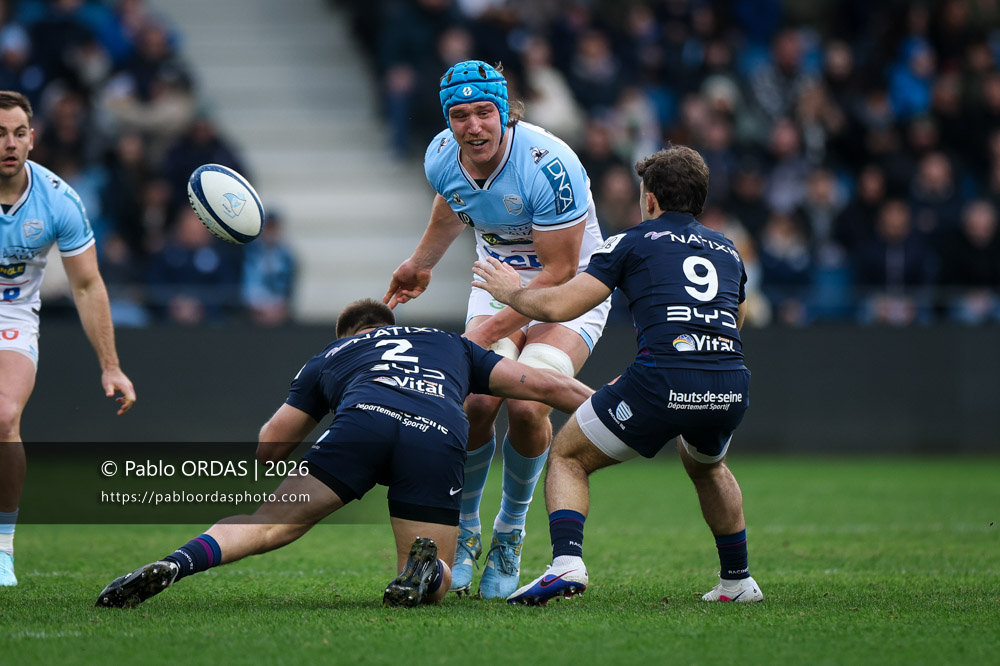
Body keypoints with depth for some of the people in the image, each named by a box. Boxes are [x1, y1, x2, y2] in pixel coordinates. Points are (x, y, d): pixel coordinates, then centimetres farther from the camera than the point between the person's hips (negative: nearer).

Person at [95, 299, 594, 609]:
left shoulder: (328, 358, 37)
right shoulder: (450, 345, 42)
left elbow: (268, 446, 32)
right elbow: (544, 386, 36)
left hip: (363, 418, 0)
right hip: (440, 435, 1)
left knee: (269, 525, 5)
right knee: (434, 583, 15)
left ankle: (174, 564, -21)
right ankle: (427, 569, -21)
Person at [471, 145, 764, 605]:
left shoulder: (633, 243, 12)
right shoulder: (727, 251, 27)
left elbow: (559, 306, 4)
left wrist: (511, 293, 26)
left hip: (663, 379, -5)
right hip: (731, 387, 5)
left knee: (567, 456, 16)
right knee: (705, 465, 39)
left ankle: (566, 561, -7)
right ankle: (737, 580, 34)